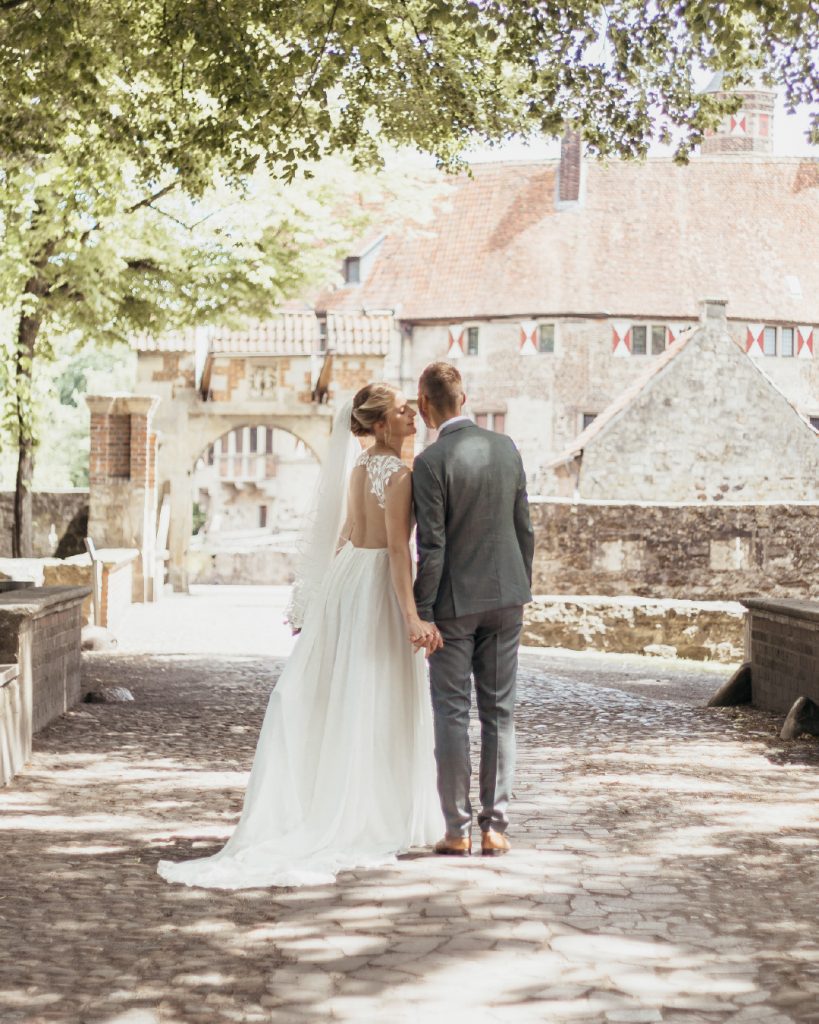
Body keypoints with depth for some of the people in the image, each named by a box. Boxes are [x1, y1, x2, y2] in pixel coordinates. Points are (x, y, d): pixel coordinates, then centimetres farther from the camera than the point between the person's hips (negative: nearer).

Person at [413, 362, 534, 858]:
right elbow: (524, 528, 7)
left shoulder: (430, 462, -14)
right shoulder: (506, 448, 3)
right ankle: (495, 827, 10)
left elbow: (431, 547, -15)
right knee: (500, 713, 8)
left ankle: (458, 830, 6)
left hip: (455, 601, -5)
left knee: (452, 714, 3)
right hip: (505, 595, 5)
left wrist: (419, 613, -8)